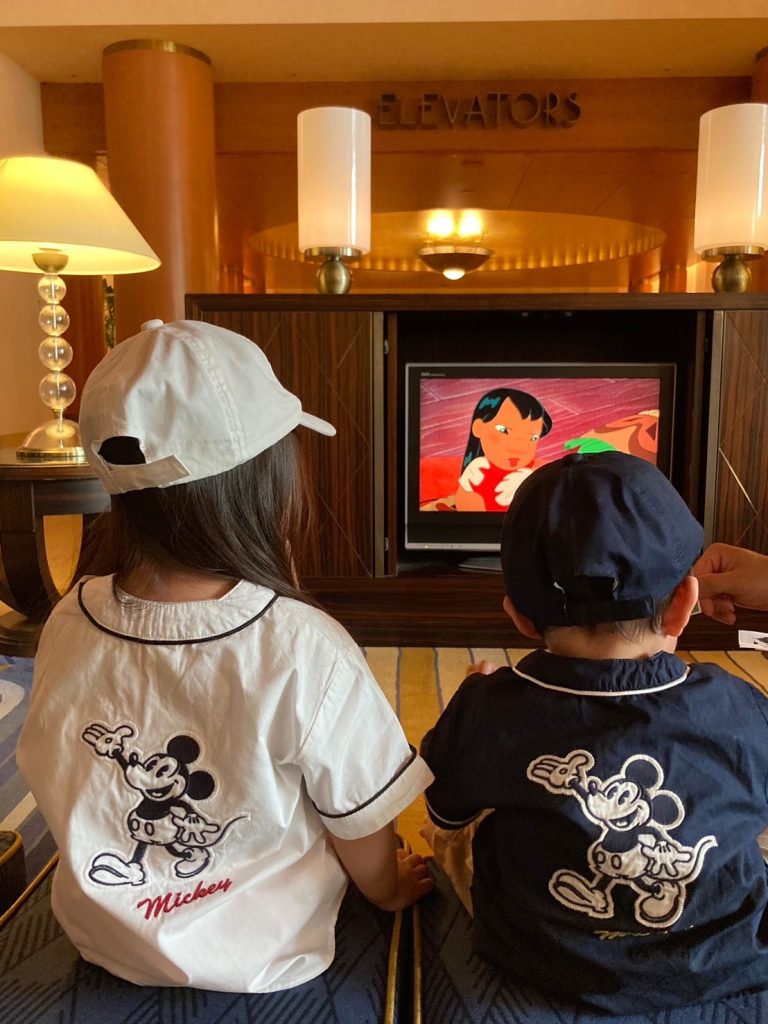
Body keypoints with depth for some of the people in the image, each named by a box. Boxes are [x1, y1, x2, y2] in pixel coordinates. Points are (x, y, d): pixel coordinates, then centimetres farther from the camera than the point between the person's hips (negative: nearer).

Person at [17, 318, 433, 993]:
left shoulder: (69, 620, -20)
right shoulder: (303, 648, -34)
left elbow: (56, 788, -3)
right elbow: (362, 826, -19)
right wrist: (390, 889, 6)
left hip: (103, 937, 4)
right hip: (258, 960, -3)